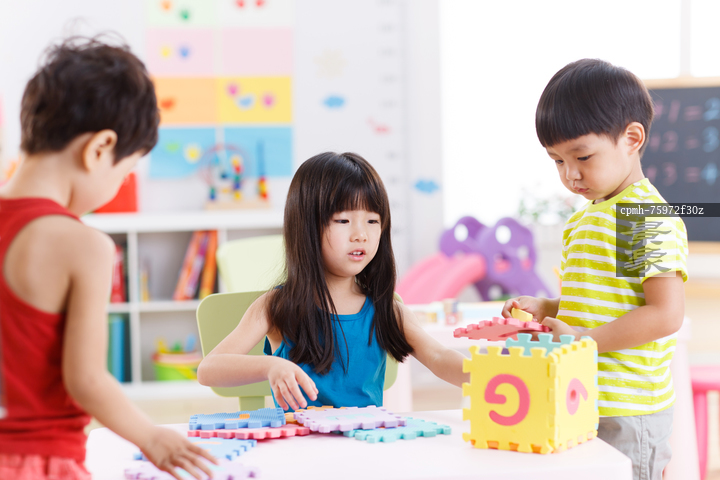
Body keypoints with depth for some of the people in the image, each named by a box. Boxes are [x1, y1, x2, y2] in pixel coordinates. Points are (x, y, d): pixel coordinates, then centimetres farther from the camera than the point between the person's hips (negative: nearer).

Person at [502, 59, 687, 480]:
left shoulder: (651, 219, -15)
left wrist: (583, 338, -21)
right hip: (581, 405, 9)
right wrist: (545, 309, 8)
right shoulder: (585, 217, 14)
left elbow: (665, 314, -21)